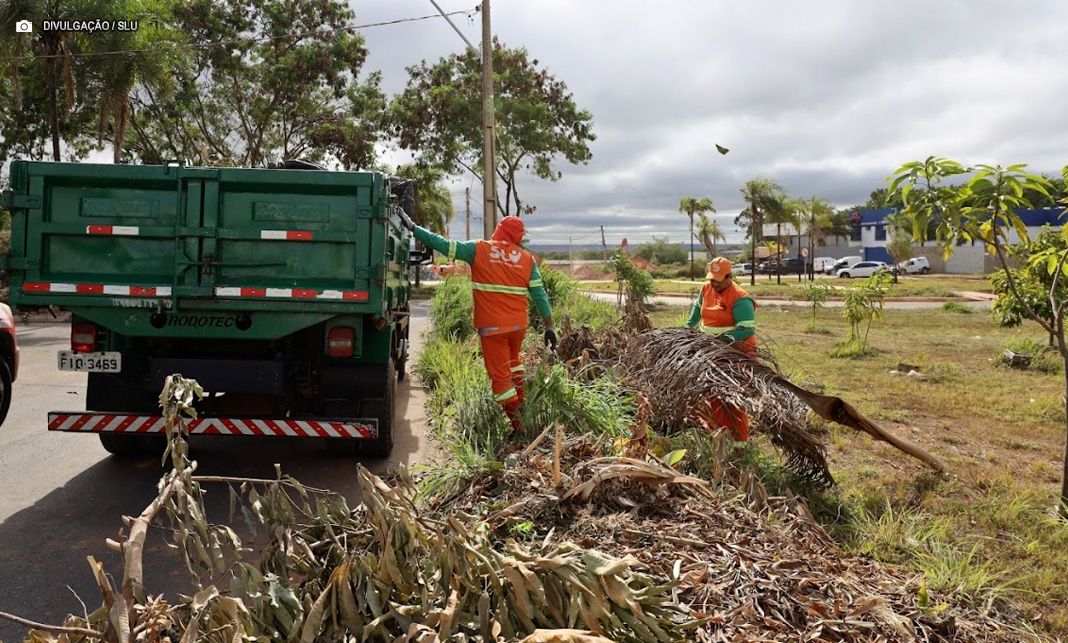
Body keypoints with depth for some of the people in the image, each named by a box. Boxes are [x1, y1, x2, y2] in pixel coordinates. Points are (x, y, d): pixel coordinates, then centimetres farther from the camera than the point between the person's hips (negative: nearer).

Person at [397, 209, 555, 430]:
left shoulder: (478, 249, -5)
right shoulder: (527, 258, 2)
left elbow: (444, 245, -7)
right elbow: (540, 294, 1)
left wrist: (413, 227, 2)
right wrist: (549, 327, 6)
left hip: (491, 327, -4)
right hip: (518, 325, 4)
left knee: (500, 375, 6)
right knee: (513, 360, 31)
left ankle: (517, 421, 9)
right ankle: (520, 403, 33)